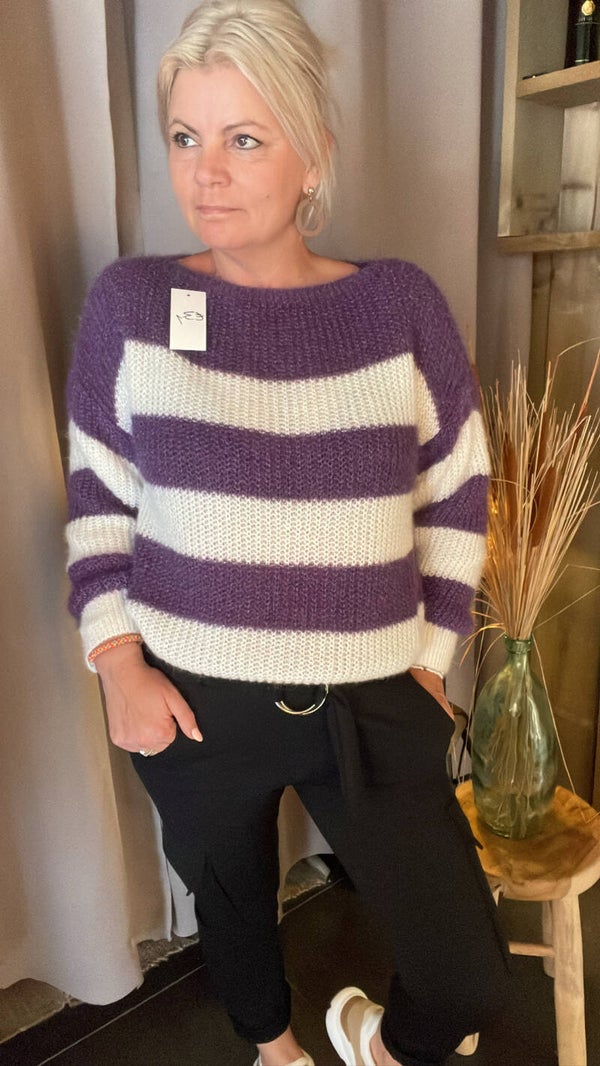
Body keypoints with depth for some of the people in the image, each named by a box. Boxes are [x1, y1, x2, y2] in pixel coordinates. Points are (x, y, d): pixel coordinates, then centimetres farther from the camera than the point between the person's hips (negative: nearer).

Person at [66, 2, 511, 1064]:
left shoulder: (399, 302, -5)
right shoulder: (129, 301, -6)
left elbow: (456, 495, 3)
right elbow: (97, 498, 3)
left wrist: (427, 661, 3)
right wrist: (119, 660, -6)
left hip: (369, 702, 1)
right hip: (191, 703, 1)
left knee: (470, 976, 7)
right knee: (232, 904, 25)